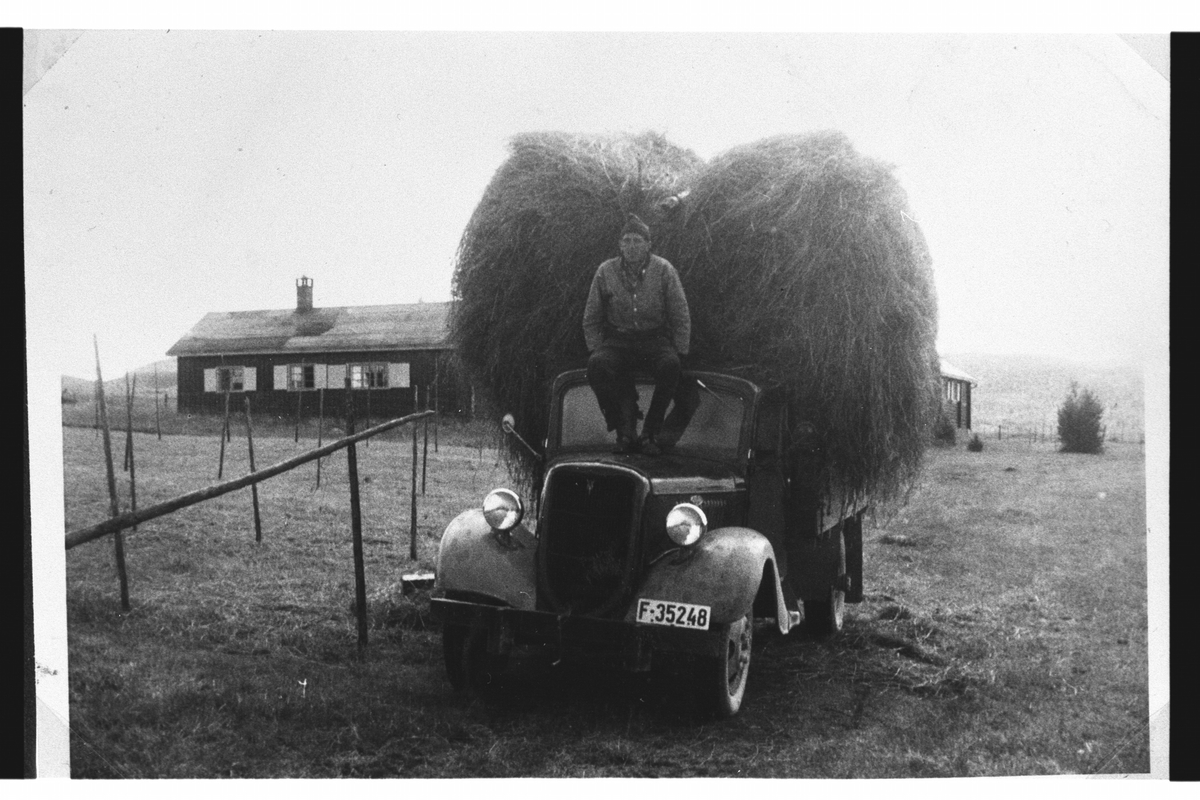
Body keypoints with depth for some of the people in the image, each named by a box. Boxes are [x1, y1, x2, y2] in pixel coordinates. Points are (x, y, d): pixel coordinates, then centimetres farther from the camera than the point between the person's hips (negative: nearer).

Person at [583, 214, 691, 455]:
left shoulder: (663, 270, -1)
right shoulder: (606, 272, 3)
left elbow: (681, 317, 3)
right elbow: (591, 319, 9)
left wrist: (679, 354, -6)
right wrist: (596, 350, -4)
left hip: (656, 340, -1)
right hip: (617, 341, 1)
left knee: (670, 366, -34)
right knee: (597, 365, -32)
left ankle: (649, 433, -21)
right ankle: (625, 430, -21)